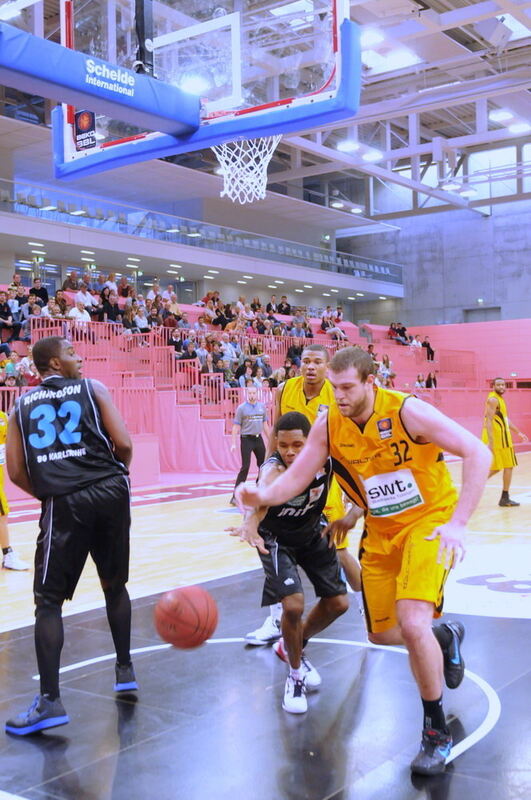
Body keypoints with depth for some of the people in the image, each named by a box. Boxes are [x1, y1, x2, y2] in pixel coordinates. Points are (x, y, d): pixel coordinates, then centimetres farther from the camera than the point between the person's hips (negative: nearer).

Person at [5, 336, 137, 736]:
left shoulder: (22, 406, 15)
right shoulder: (92, 389, 9)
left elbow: (17, 472, 8)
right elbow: (123, 444, -2)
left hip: (64, 503, 0)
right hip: (110, 492, 1)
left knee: (49, 601, 5)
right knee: (115, 585, 21)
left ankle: (50, 700, -2)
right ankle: (125, 669, 30)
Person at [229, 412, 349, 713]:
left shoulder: (327, 458, -25)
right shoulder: (274, 469, -39)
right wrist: (251, 524, -81)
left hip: (313, 532, 5)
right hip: (276, 539, -5)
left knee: (338, 603, 7)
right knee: (294, 604, -20)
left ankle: (291, 647, 34)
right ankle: (296, 675, 7)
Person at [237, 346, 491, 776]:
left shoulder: (406, 410, -23)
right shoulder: (328, 425, -9)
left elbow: (478, 453, -24)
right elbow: (296, 478, -5)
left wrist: (458, 522, -31)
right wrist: (262, 496, -28)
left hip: (428, 522, -5)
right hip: (381, 531, 6)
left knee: (412, 623, -23)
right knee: (382, 634, 10)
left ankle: (438, 732, -1)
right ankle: (446, 637, 44)